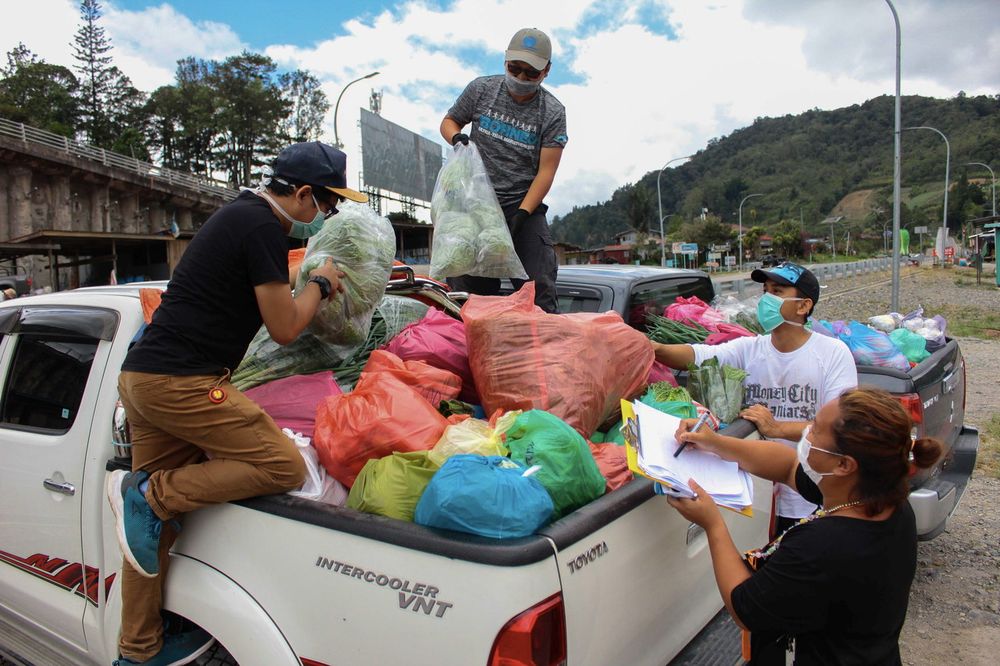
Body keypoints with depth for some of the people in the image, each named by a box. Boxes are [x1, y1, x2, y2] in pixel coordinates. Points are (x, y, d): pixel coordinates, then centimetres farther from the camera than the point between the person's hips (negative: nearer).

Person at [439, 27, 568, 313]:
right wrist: (457, 137, -6)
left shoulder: (552, 112, -1)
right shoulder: (481, 89, 5)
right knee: (468, 289, -1)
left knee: (539, 289, -9)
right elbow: (448, 122, 19)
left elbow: (546, 170, -6)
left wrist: (522, 214, -17)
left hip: (524, 205, -1)